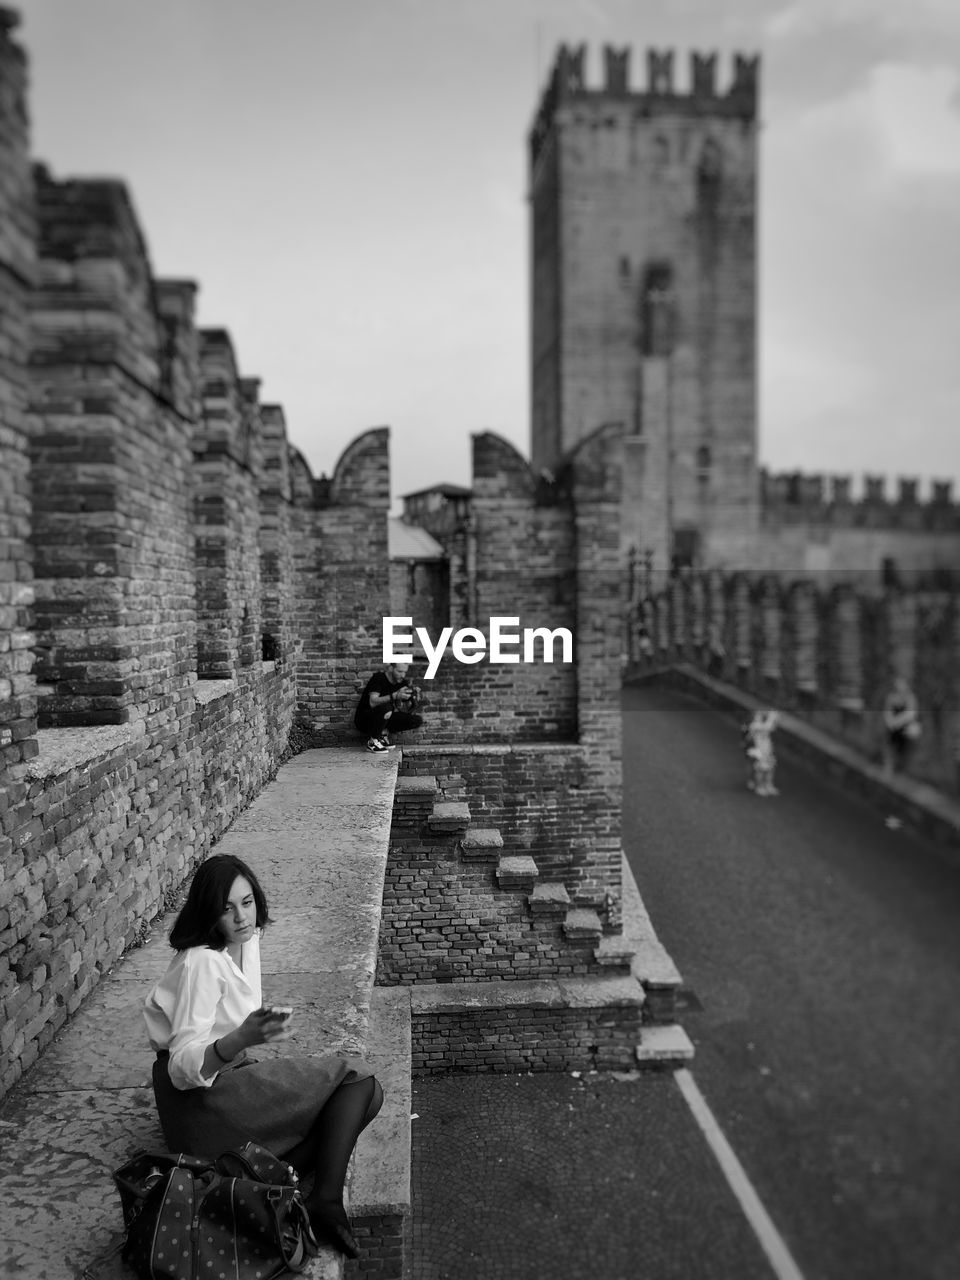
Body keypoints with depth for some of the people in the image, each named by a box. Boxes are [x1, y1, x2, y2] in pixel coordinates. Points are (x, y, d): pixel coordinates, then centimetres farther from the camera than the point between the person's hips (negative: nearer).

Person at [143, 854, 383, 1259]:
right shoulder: (201, 962, -22)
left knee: (366, 1095, 2)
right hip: (203, 1099, -8)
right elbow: (184, 1067, -27)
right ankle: (326, 1202, -13)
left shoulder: (247, 940, 4)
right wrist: (243, 1038, -43)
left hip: (234, 1078, 8)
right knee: (353, 1077, -9)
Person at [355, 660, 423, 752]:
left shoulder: (402, 682, -1)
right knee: (386, 707, -38)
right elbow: (373, 703, -32)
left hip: (384, 719, 6)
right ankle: (372, 742, -17)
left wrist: (414, 701, -23)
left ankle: (384, 732, -1)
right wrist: (395, 696, -42)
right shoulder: (378, 678, -18)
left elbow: (405, 710, -2)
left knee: (418, 720, -13)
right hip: (364, 719, -6)